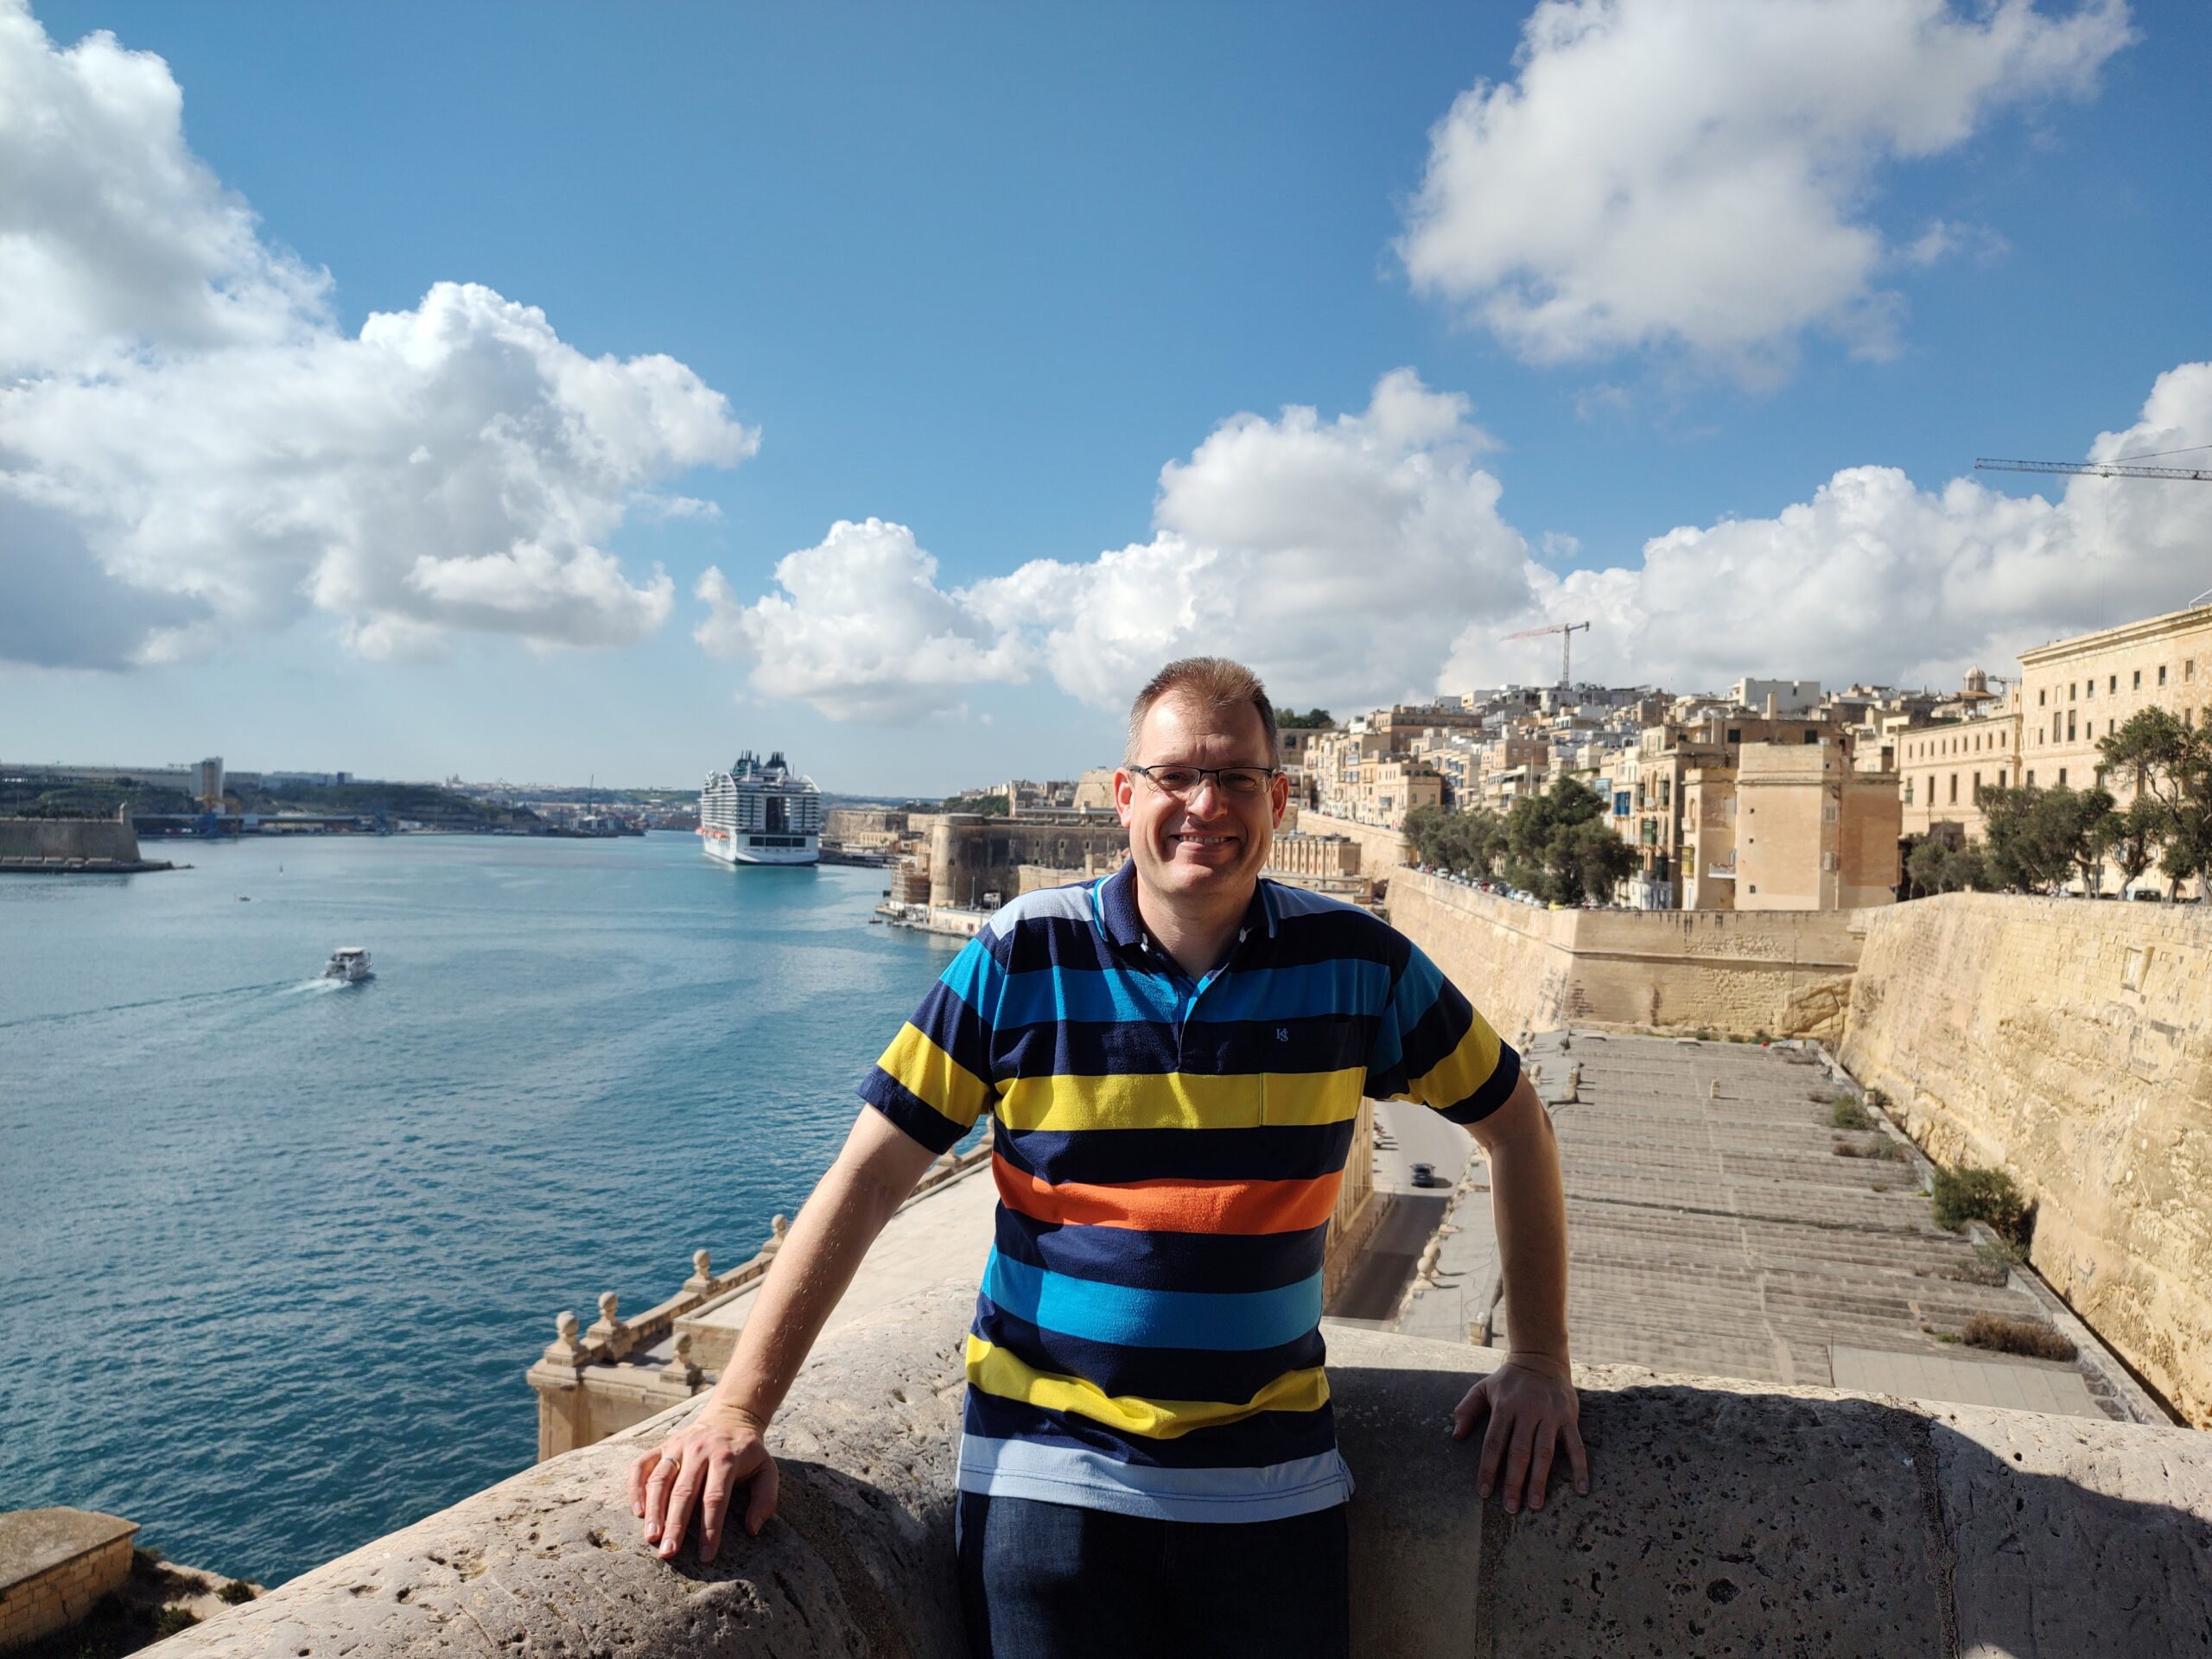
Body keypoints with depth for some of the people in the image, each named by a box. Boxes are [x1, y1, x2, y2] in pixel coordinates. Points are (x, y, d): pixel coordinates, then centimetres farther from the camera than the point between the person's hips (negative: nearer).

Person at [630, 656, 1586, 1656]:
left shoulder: (1356, 965, -5)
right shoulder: (1020, 963, -9)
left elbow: (1515, 1130, 9)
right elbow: (865, 1180, -9)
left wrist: (1541, 1361, 9)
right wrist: (738, 1408, -14)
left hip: (1271, 1479, 2)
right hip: (1047, 1470, -1)